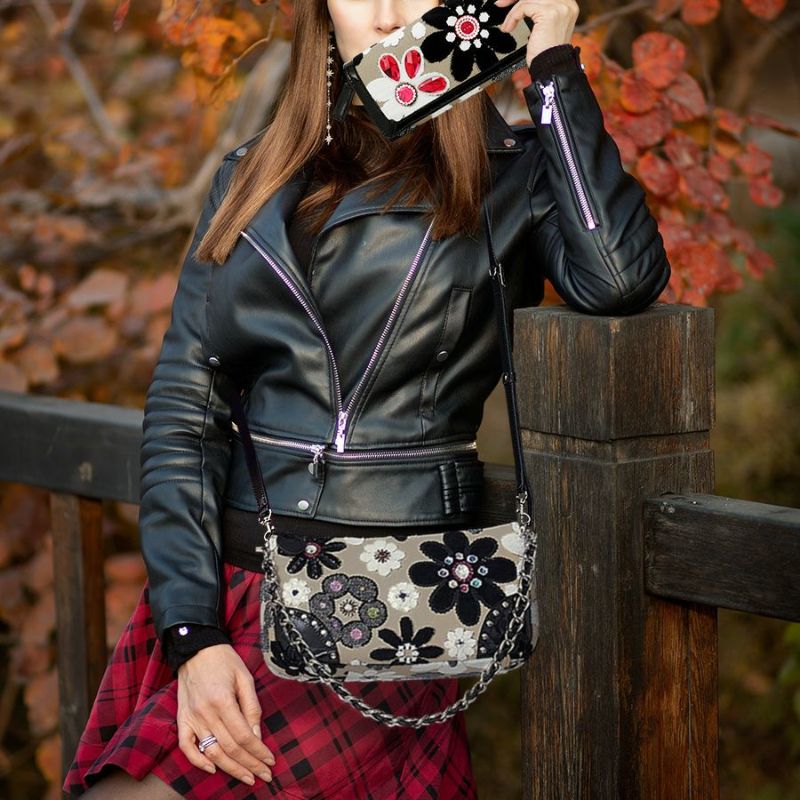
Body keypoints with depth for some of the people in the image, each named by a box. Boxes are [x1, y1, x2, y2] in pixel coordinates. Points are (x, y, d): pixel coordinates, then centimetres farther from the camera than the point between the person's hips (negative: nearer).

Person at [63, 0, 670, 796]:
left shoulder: (515, 176, 4)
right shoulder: (252, 178, 13)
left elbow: (619, 277, -19)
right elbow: (183, 406, 6)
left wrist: (552, 64, -8)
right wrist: (192, 635, -7)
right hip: (224, 582, 4)